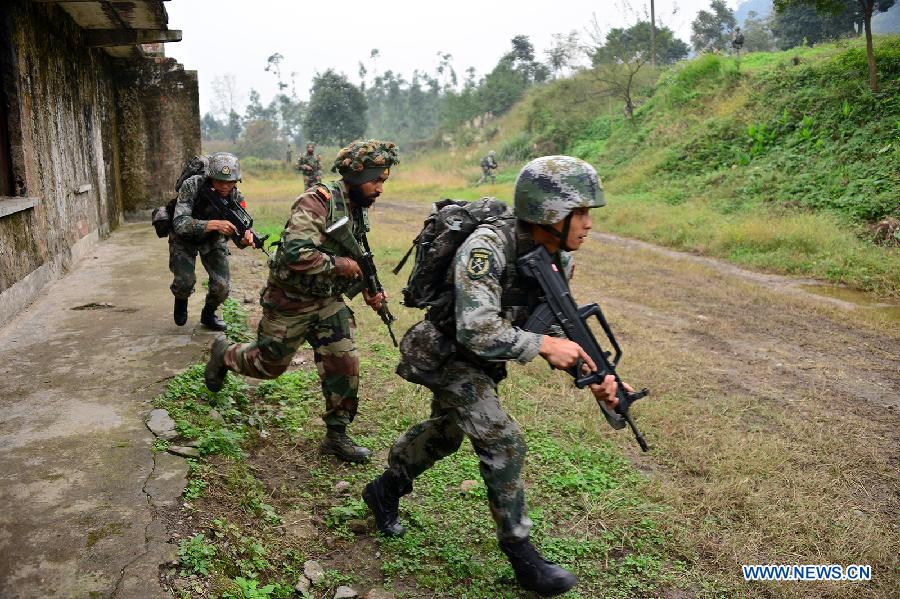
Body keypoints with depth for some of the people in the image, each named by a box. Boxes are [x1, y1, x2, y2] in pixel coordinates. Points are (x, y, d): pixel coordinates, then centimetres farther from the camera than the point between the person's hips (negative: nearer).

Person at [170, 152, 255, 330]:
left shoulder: (236, 197, -20)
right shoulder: (192, 186, -30)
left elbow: (236, 232, -17)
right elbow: (180, 224, -37)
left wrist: (245, 239, -43)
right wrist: (214, 224, -50)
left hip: (213, 241, 3)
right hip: (184, 238, -2)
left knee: (222, 285, -10)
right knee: (185, 281, -19)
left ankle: (209, 314, 22)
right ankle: (181, 302, 18)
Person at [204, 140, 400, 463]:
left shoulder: (358, 209, 2)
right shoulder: (317, 202, -25)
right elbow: (295, 254, -36)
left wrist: (367, 290, 2)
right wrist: (338, 264, -26)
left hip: (328, 300, 7)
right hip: (290, 301, -6)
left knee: (345, 362, -1)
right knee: (270, 363, 12)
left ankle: (337, 436, 14)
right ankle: (223, 354, 43)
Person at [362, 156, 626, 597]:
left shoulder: (559, 258, -10)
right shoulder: (487, 247, -34)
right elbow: (477, 333, -40)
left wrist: (593, 374, -16)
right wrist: (544, 346, -32)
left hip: (478, 361, 8)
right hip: (443, 353, -8)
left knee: (446, 431, 22)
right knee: (503, 442, -12)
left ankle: (384, 490, 45)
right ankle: (520, 553, 6)